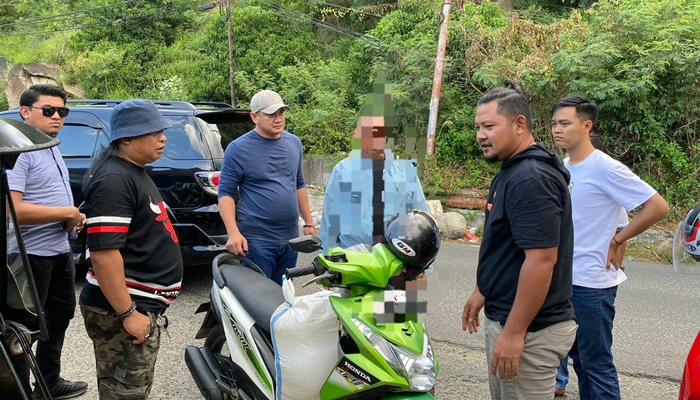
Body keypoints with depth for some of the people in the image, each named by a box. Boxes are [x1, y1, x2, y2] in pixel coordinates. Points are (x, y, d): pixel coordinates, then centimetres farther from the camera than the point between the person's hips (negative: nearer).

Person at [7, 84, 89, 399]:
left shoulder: (52, 149, 12)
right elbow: (13, 209, -29)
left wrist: (74, 217, 4)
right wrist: (69, 213, -22)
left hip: (59, 251, 10)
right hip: (33, 255, -10)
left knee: (60, 315, 22)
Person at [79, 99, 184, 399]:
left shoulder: (133, 172, 13)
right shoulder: (114, 181, -20)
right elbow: (103, 252, -26)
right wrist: (127, 313, -24)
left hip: (142, 305, 10)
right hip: (122, 311, -10)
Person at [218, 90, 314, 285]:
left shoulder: (294, 143, 9)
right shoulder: (238, 149, -8)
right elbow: (225, 193, -9)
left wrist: (308, 223, 15)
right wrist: (233, 232, -21)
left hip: (290, 238, 6)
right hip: (256, 241, -5)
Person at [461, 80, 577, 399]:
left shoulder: (531, 178, -23)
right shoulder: (512, 171, 10)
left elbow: (541, 260, -27)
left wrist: (514, 333, -24)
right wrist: (482, 292, 22)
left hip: (529, 328, -10)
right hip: (503, 315, 10)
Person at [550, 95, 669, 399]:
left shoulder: (605, 169, -16)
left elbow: (658, 207, -17)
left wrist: (617, 240, -13)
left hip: (592, 283, -7)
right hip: (563, 278, 8)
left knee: (596, 363, 3)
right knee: (578, 357, 19)